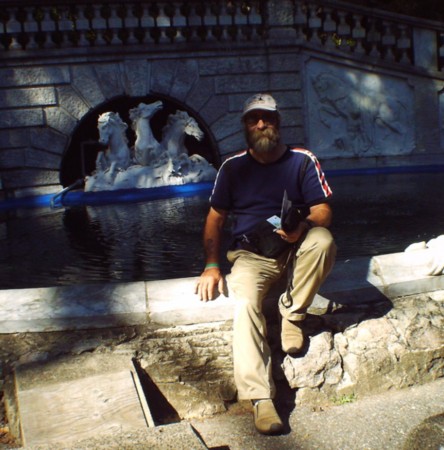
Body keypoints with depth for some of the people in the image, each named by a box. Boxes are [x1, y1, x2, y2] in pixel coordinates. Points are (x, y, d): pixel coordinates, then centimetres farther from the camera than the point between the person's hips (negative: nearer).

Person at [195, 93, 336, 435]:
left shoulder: (303, 160, 1)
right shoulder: (233, 167, 5)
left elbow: (322, 210, -4)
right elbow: (215, 218, 9)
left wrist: (303, 227, -28)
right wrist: (211, 266, -3)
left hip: (295, 249, 0)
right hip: (251, 256, 0)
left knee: (322, 239, -33)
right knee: (245, 303, -30)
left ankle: (292, 313, -12)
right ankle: (261, 398, -29)